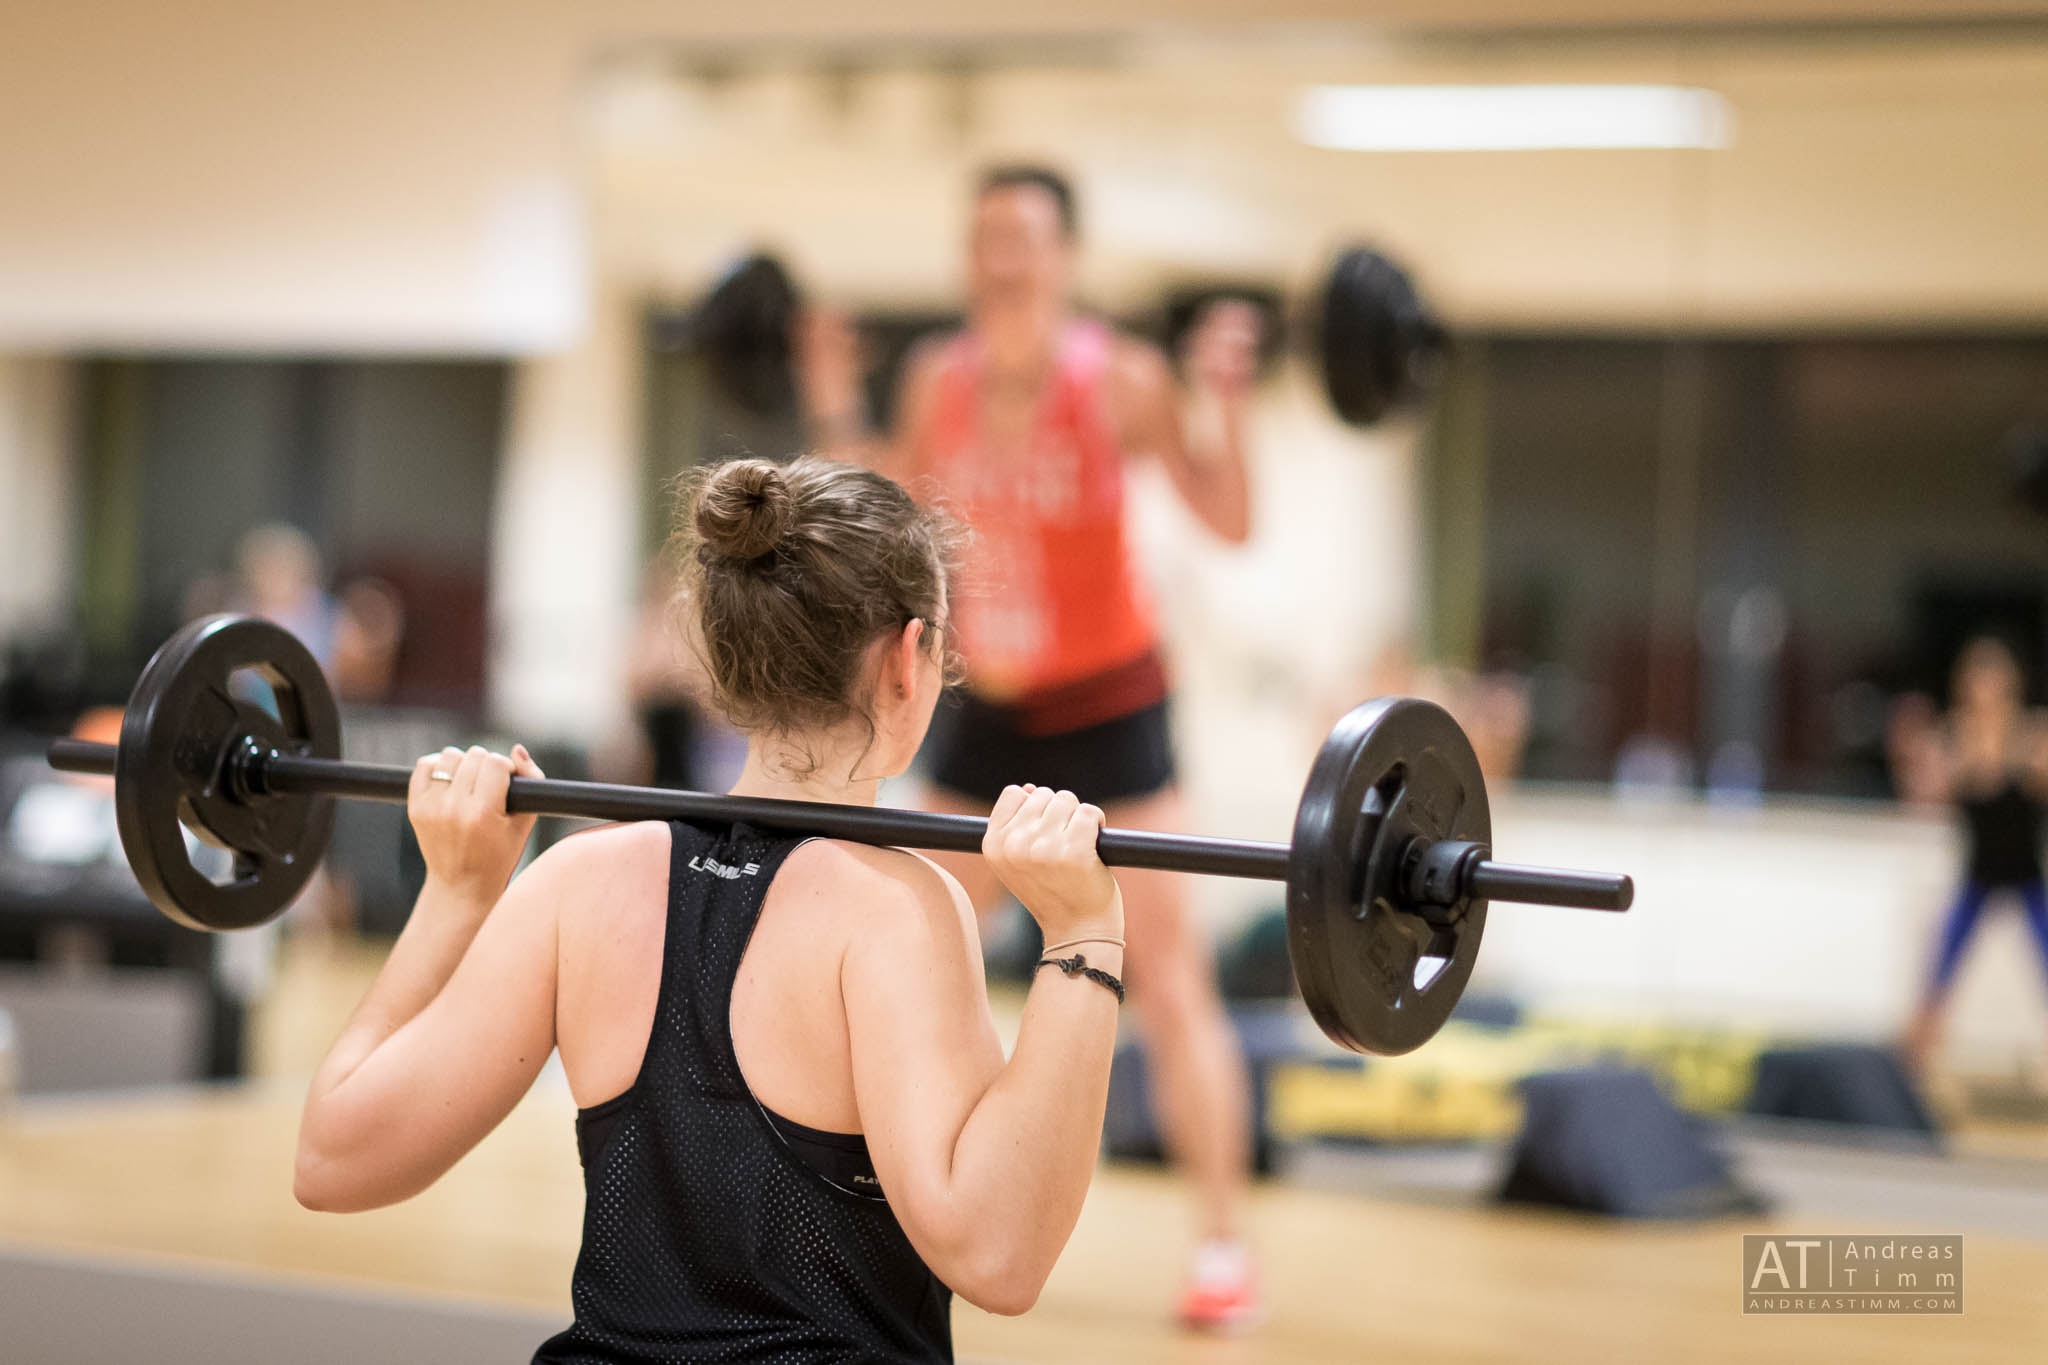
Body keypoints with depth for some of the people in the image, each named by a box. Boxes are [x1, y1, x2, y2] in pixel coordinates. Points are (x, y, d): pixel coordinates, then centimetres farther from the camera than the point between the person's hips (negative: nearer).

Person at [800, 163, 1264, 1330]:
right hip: (987, 709, 5)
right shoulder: (940, 378, -3)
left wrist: (1224, 403, -31)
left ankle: (1225, 1246, 2)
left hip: (1108, 707, -5)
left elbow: (1231, 522, -19)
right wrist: (836, 412, 3)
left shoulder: (1120, 380, -16)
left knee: (1169, 982, -5)